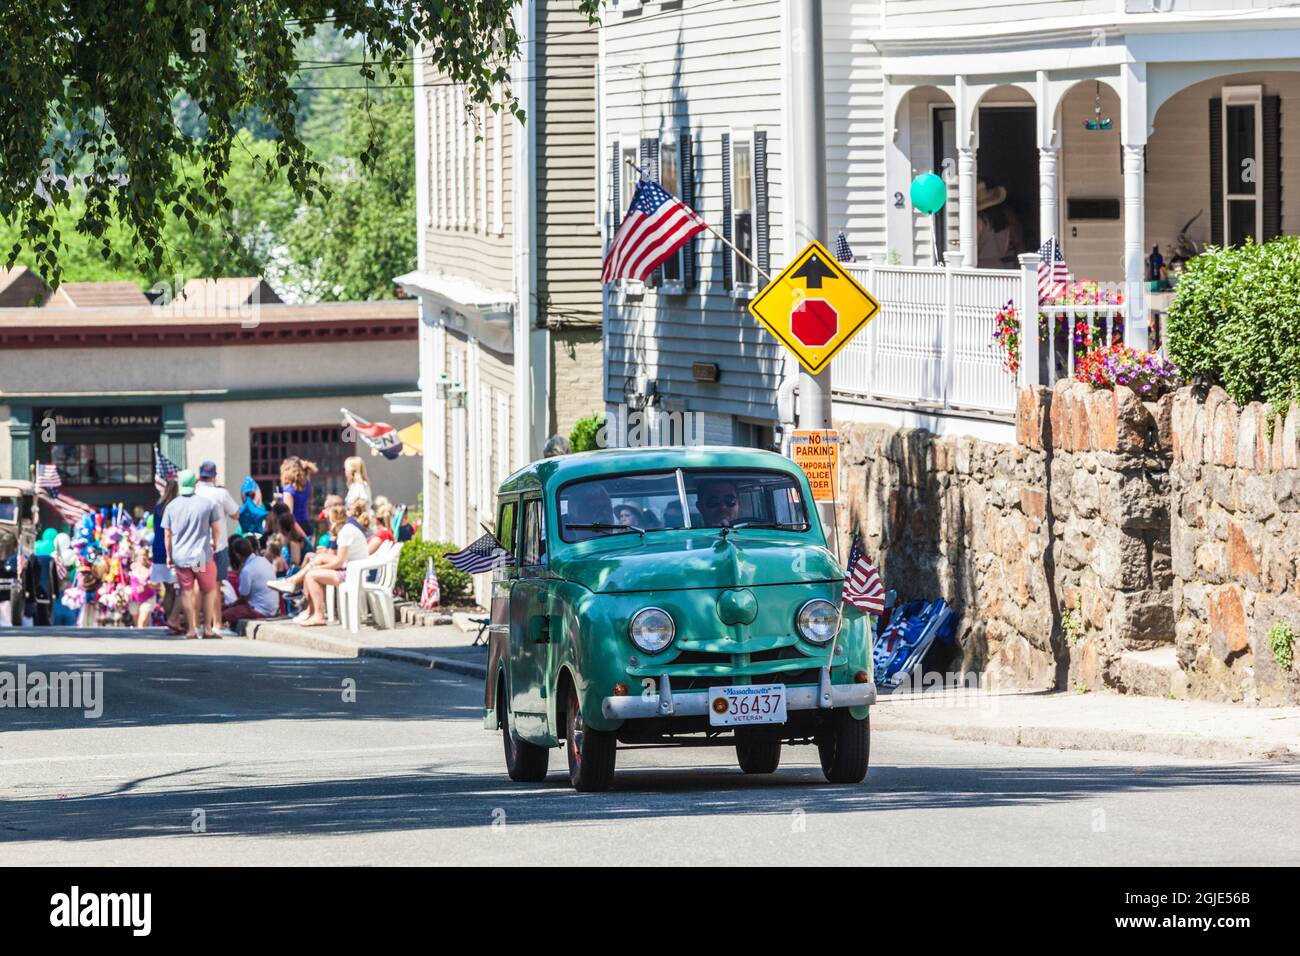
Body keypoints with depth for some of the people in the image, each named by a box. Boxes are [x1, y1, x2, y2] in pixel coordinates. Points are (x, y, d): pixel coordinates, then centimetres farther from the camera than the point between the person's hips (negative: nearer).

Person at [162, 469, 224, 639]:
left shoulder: (171, 507, 0)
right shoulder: (208, 503, -4)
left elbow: (167, 534, 4)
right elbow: (216, 528, 2)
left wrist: (169, 555, 15)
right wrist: (215, 544, 22)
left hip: (180, 557, 1)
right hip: (202, 555, -1)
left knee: (187, 592, 7)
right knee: (209, 590, 12)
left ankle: (191, 629, 4)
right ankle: (208, 628, 12)